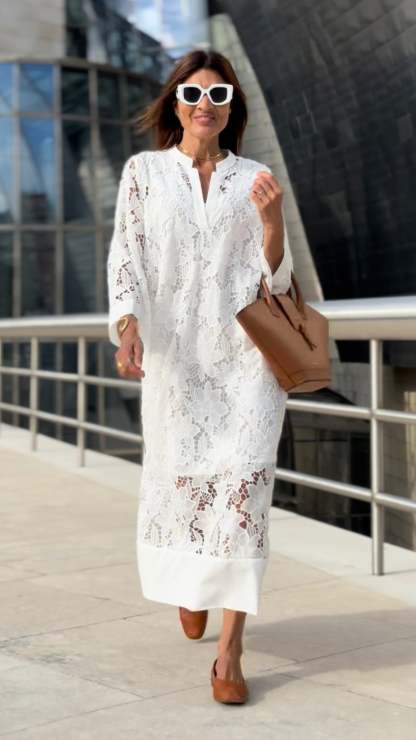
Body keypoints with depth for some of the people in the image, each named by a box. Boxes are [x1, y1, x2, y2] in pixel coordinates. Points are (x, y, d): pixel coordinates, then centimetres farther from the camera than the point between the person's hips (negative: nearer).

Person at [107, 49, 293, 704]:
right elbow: (126, 256, 0)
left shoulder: (253, 177, 7)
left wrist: (272, 219, -13)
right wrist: (128, 324, -17)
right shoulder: (144, 171, 6)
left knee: (243, 482, -10)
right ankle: (190, 582, 42)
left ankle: (230, 653, -5)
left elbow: (276, 279, 6)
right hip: (175, 354, 0)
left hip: (247, 353, 0)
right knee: (179, 479, 7)